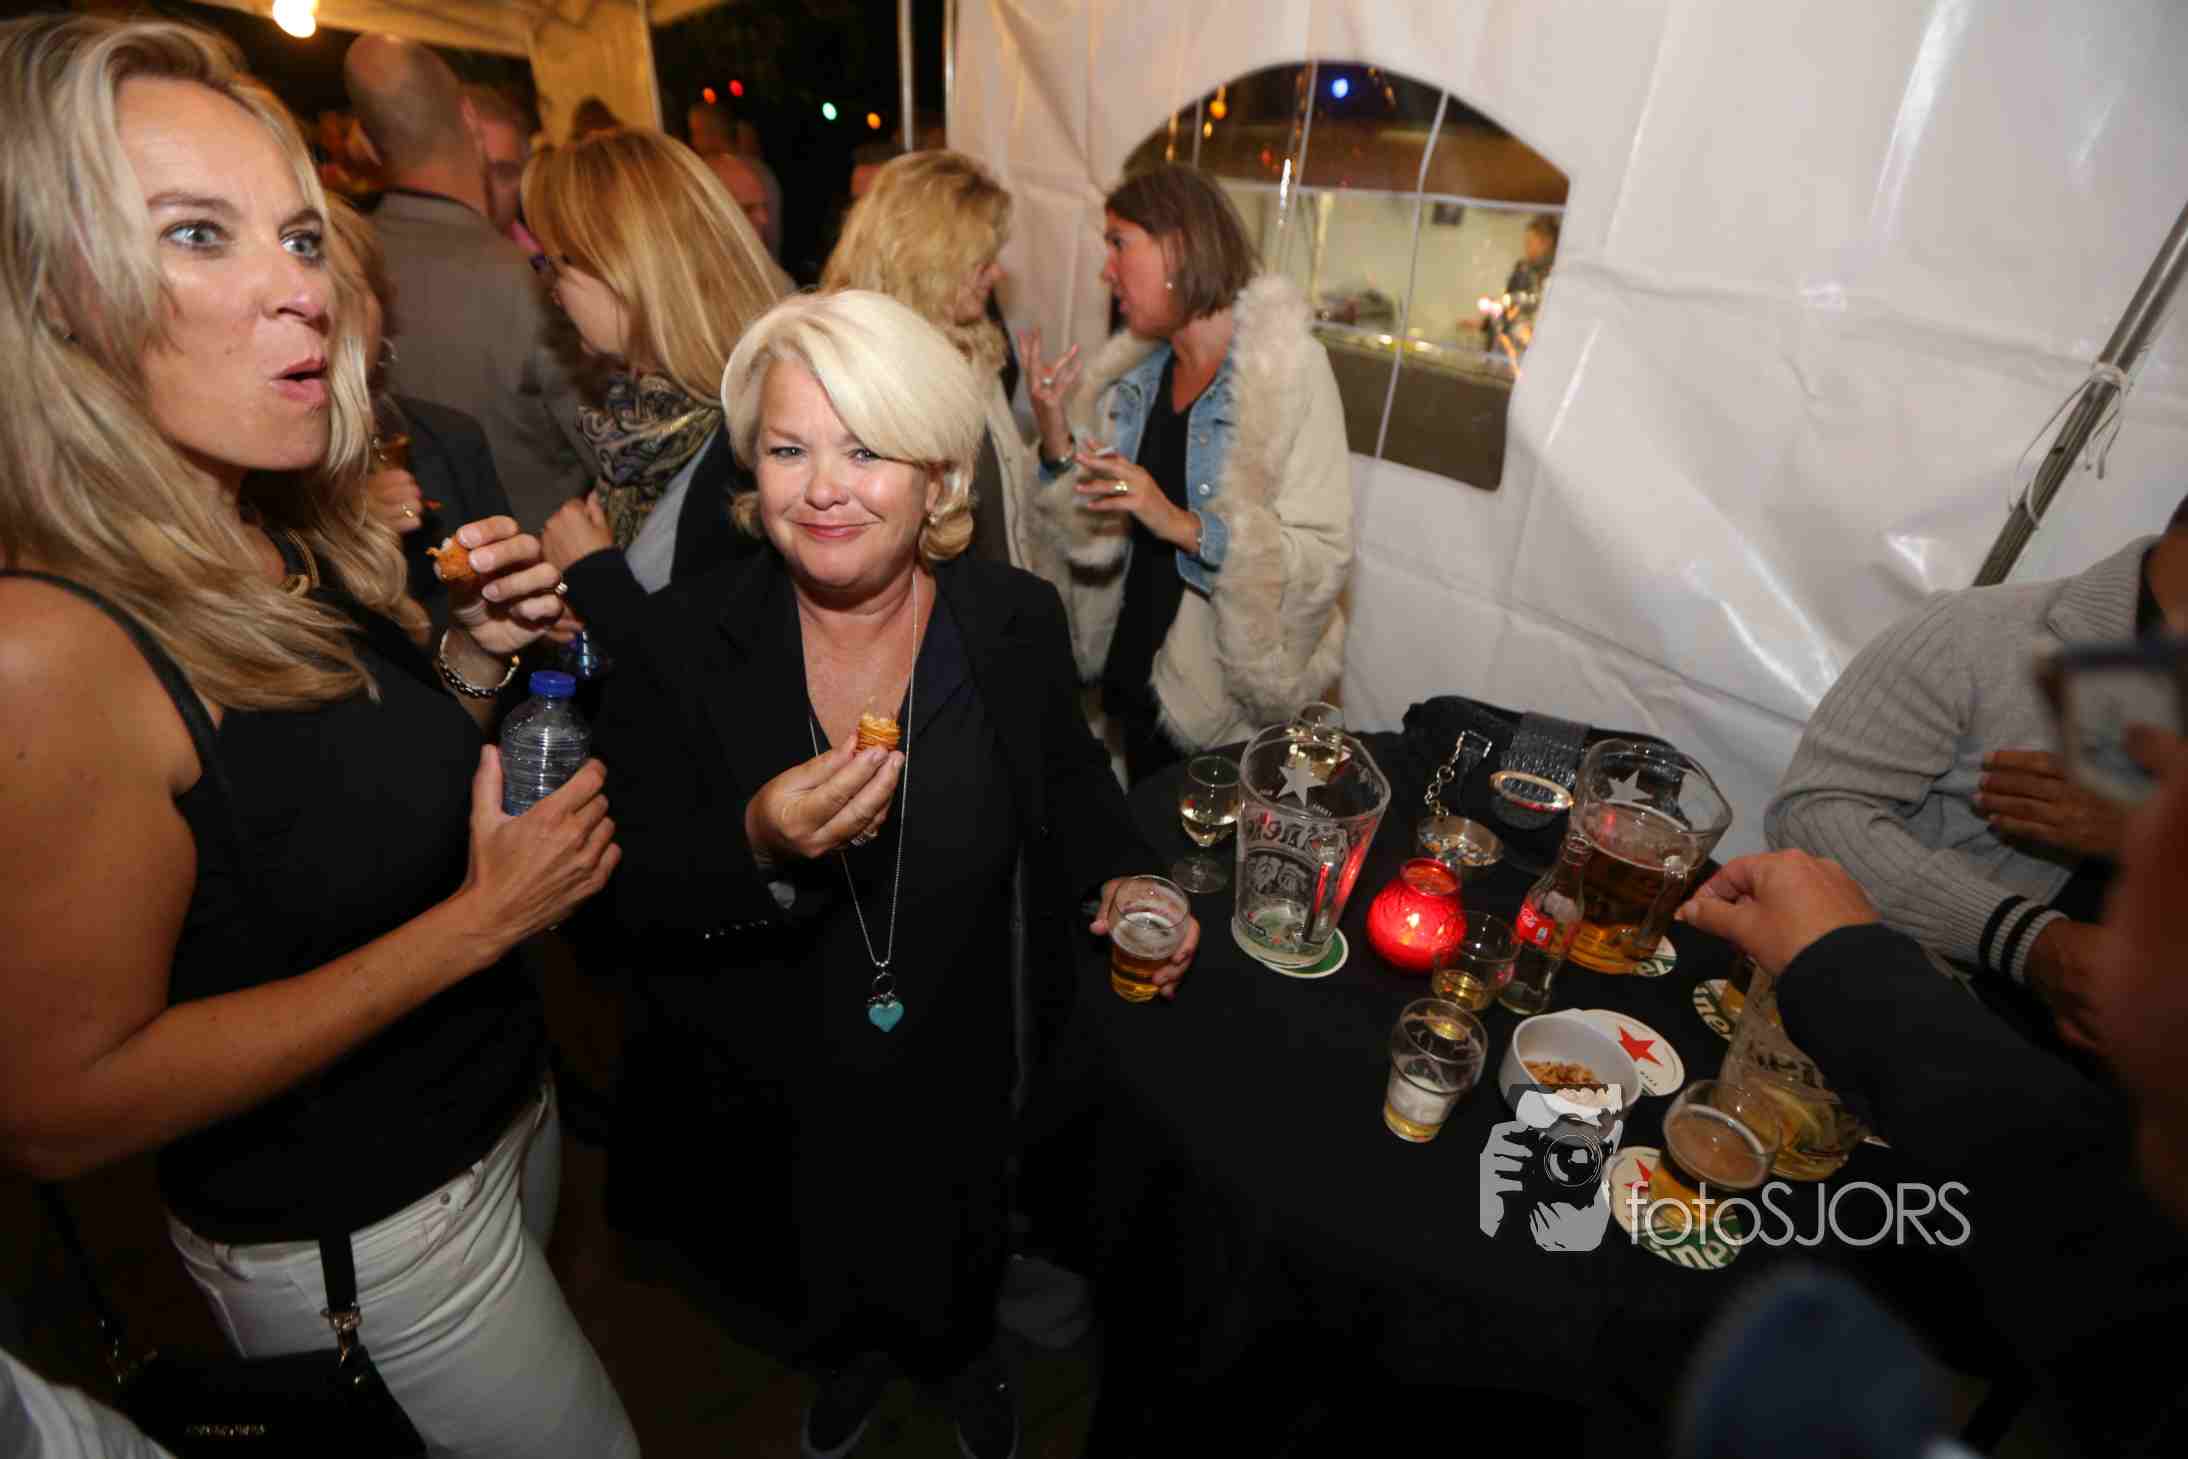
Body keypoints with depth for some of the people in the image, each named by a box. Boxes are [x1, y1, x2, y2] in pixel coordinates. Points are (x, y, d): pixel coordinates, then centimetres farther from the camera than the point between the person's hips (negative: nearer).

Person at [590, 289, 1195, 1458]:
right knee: (821, 1275, 30)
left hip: (965, 1072, 0)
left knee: (961, 1262, 28)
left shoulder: (1018, 622, -14)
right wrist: (761, 851, -35)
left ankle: (962, 1355, 67)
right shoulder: (681, 641, -17)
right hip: (779, 1089, 1)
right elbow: (634, 899, -15)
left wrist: (1121, 881, -15)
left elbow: (1070, 779, 3)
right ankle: (849, 1358, 69)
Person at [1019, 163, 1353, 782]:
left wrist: (1186, 526, -31)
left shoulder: (1289, 367, -15)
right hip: (1137, 675, 6)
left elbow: (1326, 556, -23)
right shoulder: (1134, 375, 3)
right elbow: (1096, 541, -1)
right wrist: (1056, 444, -15)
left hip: (1235, 697, -5)